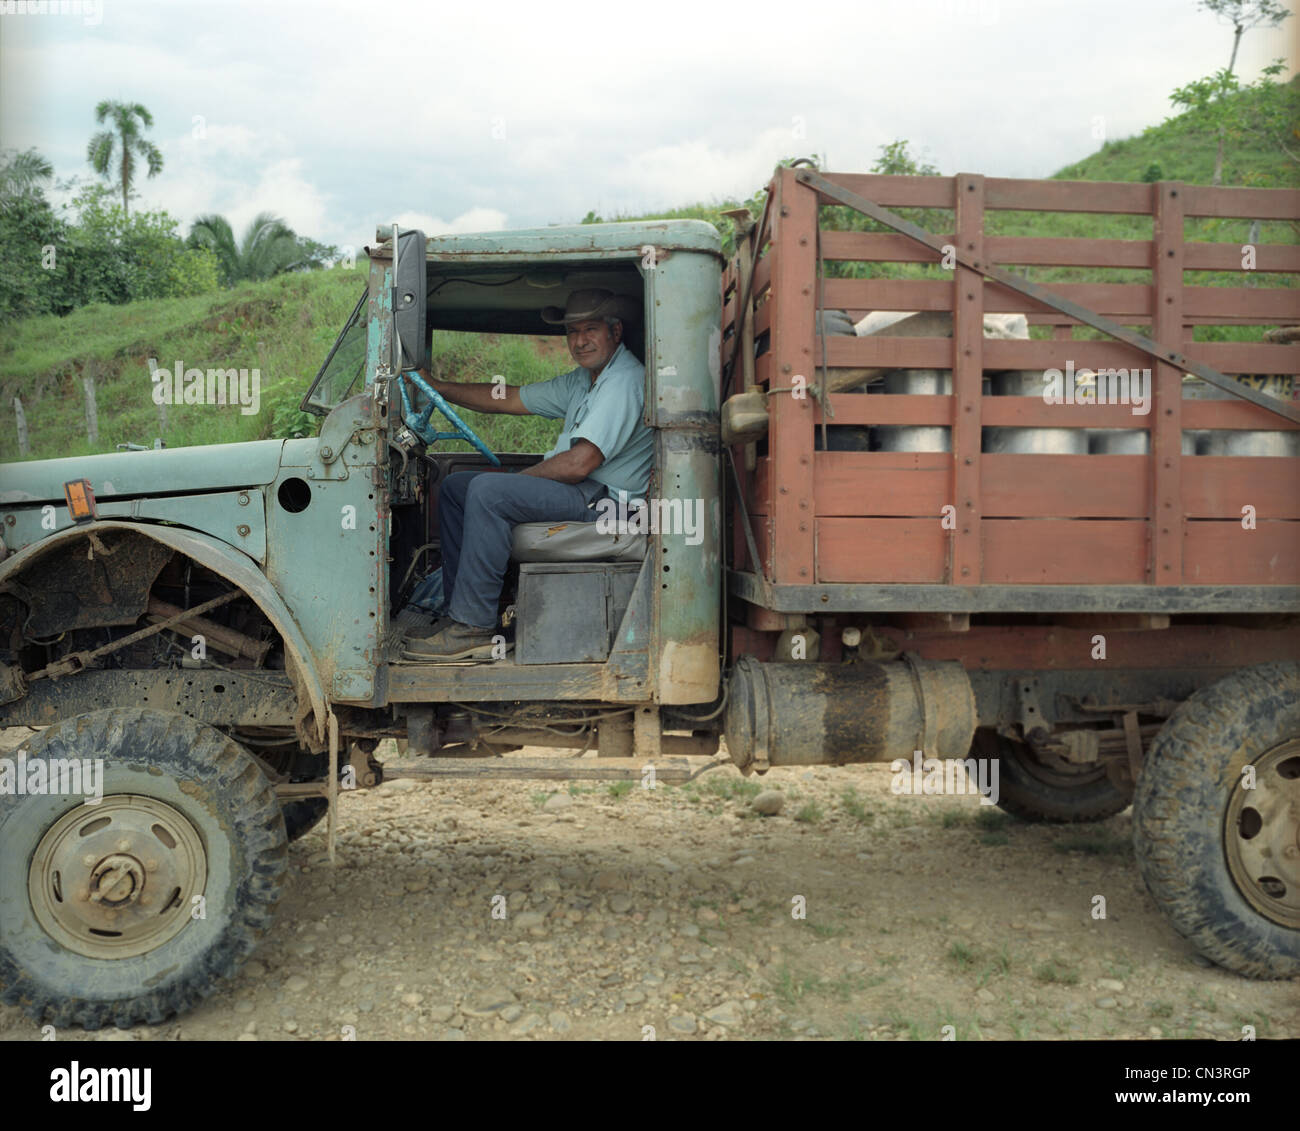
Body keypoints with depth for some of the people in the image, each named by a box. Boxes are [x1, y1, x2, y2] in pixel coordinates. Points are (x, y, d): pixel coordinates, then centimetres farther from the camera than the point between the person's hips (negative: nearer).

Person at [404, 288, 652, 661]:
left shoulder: (626, 381, -15)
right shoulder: (583, 380, 17)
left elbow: (580, 463, -23)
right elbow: (511, 399, 20)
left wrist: (522, 477, -8)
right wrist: (435, 386, 17)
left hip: (604, 499, -11)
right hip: (577, 491, 11)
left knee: (488, 490, -27)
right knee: (454, 486, 9)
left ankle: (473, 628, -24)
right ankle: (458, 611, 2)